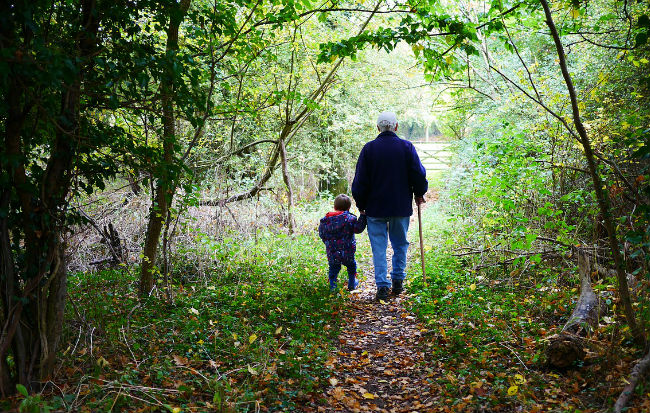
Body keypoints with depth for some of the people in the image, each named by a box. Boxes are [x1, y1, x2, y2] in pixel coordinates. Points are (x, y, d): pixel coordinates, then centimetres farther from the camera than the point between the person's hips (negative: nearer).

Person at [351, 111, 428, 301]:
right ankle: (398, 281, 18)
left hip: (375, 208, -1)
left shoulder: (369, 148, -3)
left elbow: (360, 181, -2)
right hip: (401, 207, 1)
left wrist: (361, 205, 8)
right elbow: (419, 175, -2)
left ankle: (382, 285, 0)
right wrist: (419, 194, 16)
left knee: (379, 247, 4)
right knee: (400, 245, 15)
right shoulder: (407, 147, -3)